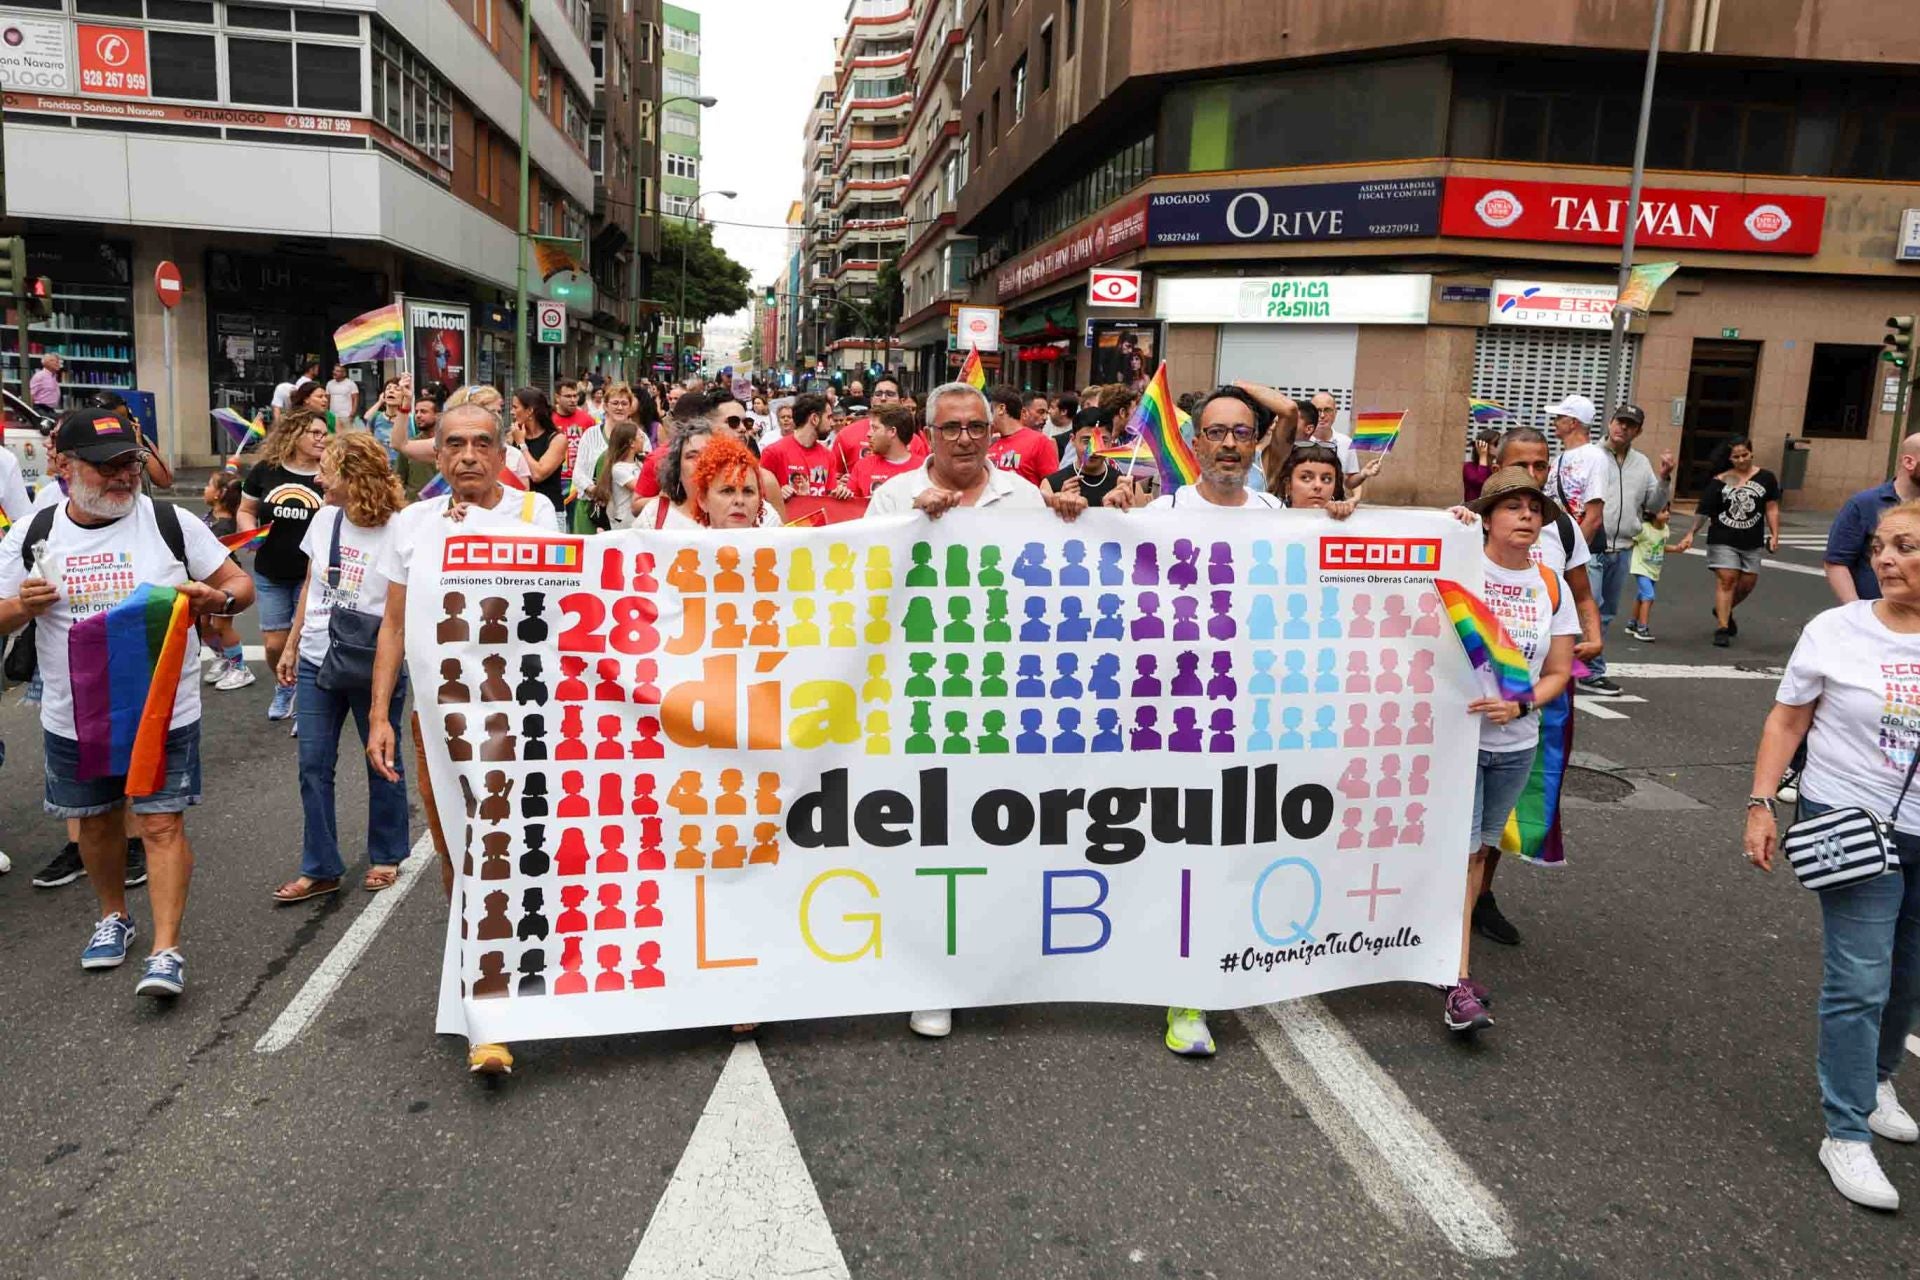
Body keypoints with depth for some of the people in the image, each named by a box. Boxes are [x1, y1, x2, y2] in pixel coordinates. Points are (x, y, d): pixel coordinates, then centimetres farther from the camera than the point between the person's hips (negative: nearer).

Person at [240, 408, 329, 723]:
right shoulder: (265, 471, -4)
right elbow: (246, 511, 9)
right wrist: (250, 532, -11)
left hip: (312, 575, -1)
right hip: (270, 574, 2)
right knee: (275, 644, 7)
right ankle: (283, 687, 36)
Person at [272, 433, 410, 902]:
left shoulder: (396, 531, -15)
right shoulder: (324, 519, 4)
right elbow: (310, 588, 14)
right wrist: (291, 646, 17)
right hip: (317, 661, 6)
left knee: (381, 763, 10)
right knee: (313, 765, 7)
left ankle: (386, 857, 27)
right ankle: (320, 869, 17)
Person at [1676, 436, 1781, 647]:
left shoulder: (1766, 478, 4)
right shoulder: (1720, 481, -1)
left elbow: (1772, 508, 6)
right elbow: (1704, 511, -3)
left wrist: (1774, 534, 0)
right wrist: (1691, 533, -13)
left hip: (1752, 542, 3)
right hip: (1723, 540, -3)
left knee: (1748, 583, 9)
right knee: (1726, 580, -7)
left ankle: (1723, 611, 36)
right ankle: (1722, 628, -4)